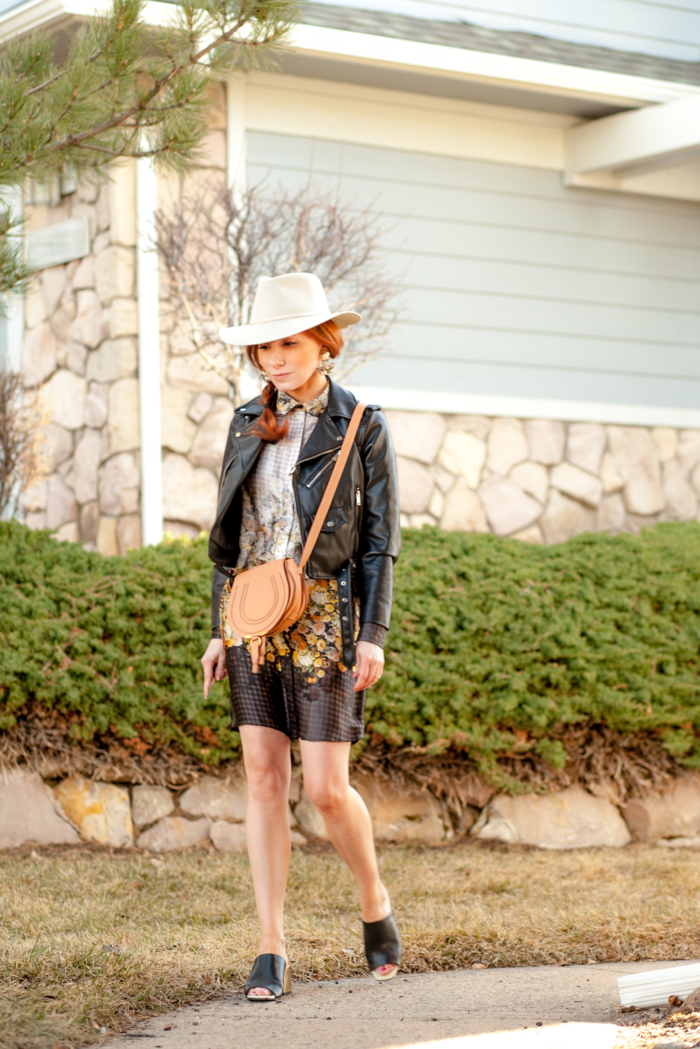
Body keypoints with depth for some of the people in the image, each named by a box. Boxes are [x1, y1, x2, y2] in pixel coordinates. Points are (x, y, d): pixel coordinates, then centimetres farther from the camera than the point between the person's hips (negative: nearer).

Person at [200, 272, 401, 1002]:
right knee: (264, 777, 0)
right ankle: (271, 951, 3)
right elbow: (230, 535, 14)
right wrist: (219, 629, 10)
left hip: (322, 620, -4)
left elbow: (379, 537, -3)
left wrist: (373, 635, -11)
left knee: (325, 786, -5)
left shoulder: (361, 427, -2)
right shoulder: (248, 424, 10)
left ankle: (375, 904, 23)